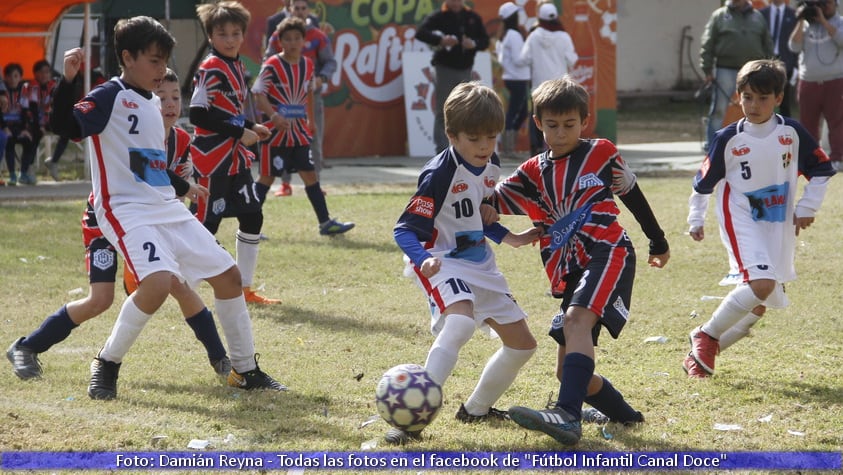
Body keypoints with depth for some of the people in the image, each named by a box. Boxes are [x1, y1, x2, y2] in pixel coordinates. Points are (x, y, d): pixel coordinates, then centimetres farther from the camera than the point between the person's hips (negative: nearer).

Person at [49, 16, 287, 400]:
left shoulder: (153, 103, 16)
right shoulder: (110, 97, -9)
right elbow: (65, 126, -25)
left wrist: (183, 185, 42)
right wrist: (67, 80, -37)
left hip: (167, 209, 9)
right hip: (127, 210, -9)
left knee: (228, 274, 7)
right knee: (159, 281, -31)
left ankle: (245, 370, 21)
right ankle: (106, 364, -10)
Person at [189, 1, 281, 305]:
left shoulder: (237, 68, 13)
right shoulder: (211, 69, -14)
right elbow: (198, 114, -21)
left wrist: (251, 127, 7)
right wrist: (239, 132, -18)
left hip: (235, 157, 9)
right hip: (212, 158, -9)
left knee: (252, 217, 8)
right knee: (206, 223, -7)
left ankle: (244, 288, 15)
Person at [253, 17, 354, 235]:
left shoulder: (307, 65, 6)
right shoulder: (272, 65, -12)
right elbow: (259, 95, -15)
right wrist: (274, 116, -27)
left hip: (299, 131, 5)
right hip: (275, 131, -5)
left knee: (310, 174, 6)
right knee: (267, 177, -1)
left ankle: (325, 223, 10)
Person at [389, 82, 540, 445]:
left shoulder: (491, 166, 3)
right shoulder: (439, 174, -22)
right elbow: (405, 229, -25)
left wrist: (511, 238, 21)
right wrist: (422, 260, -42)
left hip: (480, 265, 9)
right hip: (444, 265, -8)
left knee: (522, 343, 10)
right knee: (460, 324, -36)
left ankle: (477, 408, 32)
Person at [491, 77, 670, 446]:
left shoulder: (601, 154, 7)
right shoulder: (534, 173, 15)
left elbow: (633, 197, 19)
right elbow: (491, 204, 9)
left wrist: (658, 243, 28)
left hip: (607, 253, -6)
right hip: (569, 273, 6)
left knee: (576, 320, -33)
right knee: (568, 370, 3)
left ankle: (568, 415, -49)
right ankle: (624, 415, 28)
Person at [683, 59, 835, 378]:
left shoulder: (792, 133, -4)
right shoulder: (729, 139, -9)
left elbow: (821, 169, 9)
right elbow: (703, 181, 2)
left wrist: (807, 208, 3)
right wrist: (696, 220, 6)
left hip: (779, 226, 4)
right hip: (741, 222, -4)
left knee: (758, 306, 6)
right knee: (761, 284, -26)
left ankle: (706, 349, 23)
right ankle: (705, 336, -10)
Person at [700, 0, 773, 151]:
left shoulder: (758, 17, 11)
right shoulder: (719, 16, 3)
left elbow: (768, 45, 15)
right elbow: (707, 45, 0)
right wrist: (707, 70, -7)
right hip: (726, 71, -3)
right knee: (719, 110, -2)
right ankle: (711, 143, 3)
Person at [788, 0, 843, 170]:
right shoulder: (807, 25, 11)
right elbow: (794, 46, -1)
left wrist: (823, 21, -15)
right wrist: (801, 21, -6)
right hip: (808, 82, 3)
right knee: (808, 123, 6)